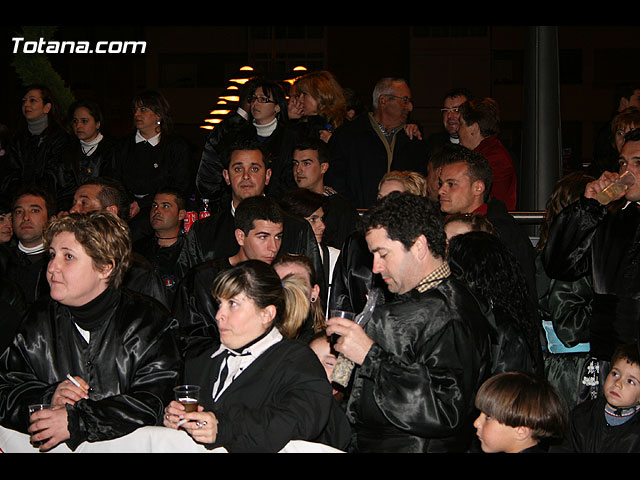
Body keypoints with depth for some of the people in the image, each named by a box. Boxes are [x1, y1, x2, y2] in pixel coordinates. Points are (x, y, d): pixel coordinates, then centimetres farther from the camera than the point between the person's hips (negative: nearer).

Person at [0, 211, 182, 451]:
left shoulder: (148, 322, -2)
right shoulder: (39, 320, 10)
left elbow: (153, 404, -11)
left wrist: (75, 421, -17)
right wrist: (47, 398, -11)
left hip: (128, 446, -2)